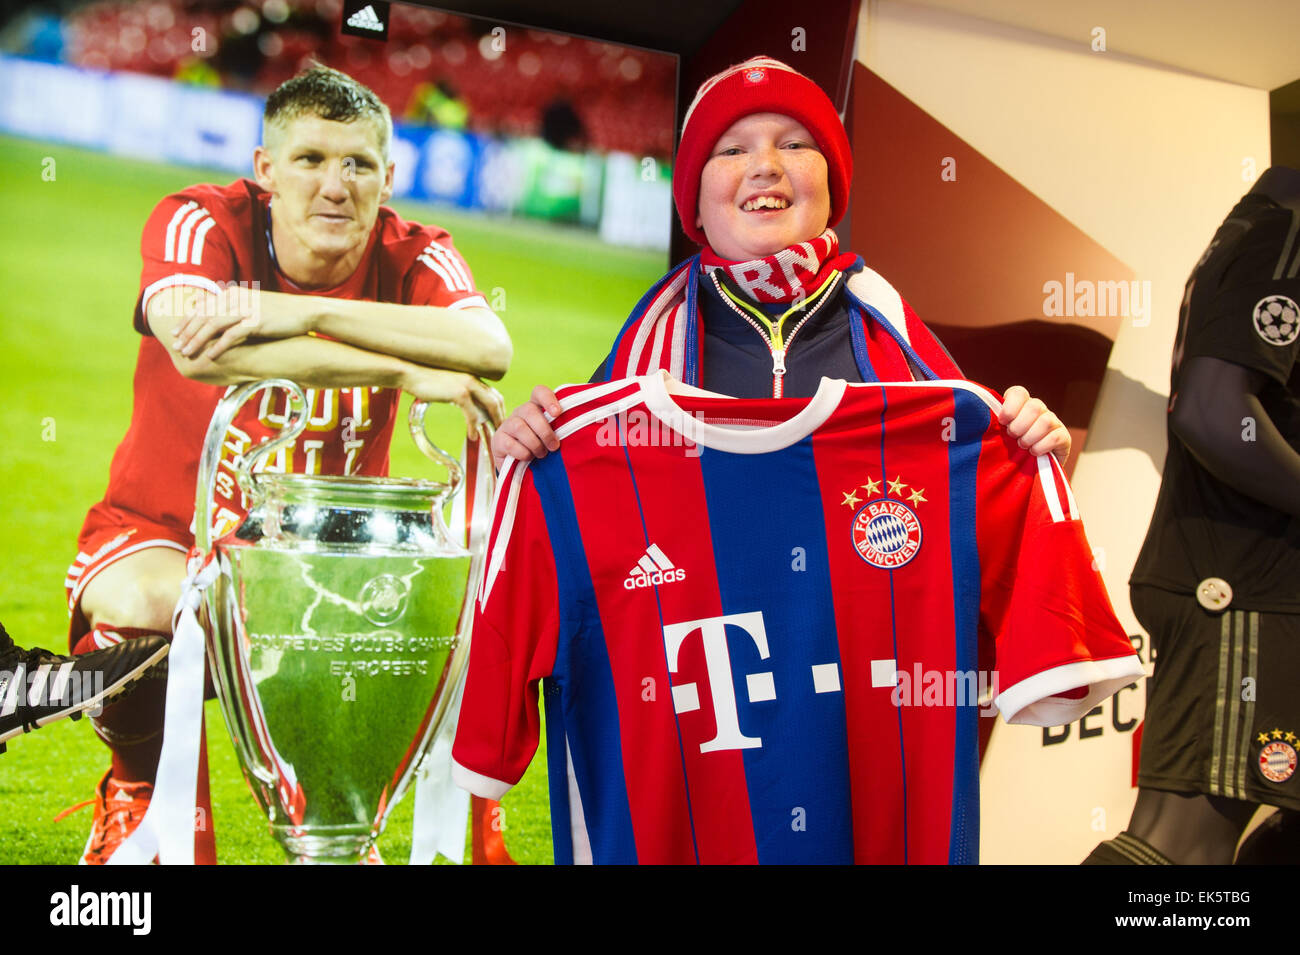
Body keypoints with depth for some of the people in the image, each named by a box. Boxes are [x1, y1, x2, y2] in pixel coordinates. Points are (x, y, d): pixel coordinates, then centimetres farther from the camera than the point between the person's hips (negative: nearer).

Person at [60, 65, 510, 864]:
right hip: (166, 532, -3)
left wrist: (307, 311, -39)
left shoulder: (412, 256, -8)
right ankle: (142, 793, -1)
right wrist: (407, 373, -37)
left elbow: (491, 349, -31)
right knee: (146, 607, -35)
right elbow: (196, 347, -37)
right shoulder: (200, 221, -14)